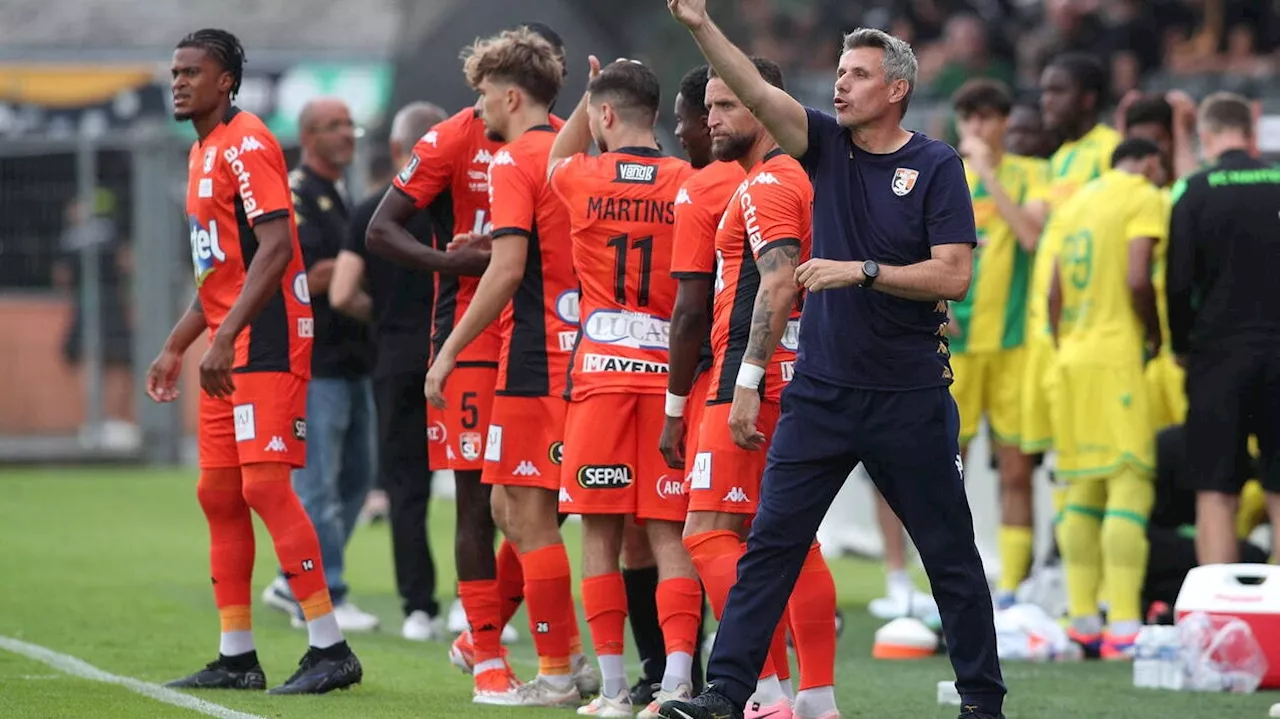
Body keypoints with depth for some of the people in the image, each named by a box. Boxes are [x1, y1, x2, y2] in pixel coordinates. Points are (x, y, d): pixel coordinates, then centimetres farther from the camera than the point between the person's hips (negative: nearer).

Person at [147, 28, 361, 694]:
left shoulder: (246, 145, -12)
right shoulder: (202, 153, 19)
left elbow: (275, 249, -21)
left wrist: (224, 339, -25)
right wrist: (175, 347, 24)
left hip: (267, 341, -10)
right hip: (228, 351, 10)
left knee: (264, 484, -14)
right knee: (218, 493, 9)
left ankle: (331, 649, -12)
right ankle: (236, 657, 15)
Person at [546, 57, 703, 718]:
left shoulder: (581, 179, 0)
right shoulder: (688, 184, 0)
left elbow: (556, 160, 26)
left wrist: (590, 92, 29)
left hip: (600, 366, -1)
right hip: (669, 370, 1)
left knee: (600, 531, 4)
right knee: (668, 533, 2)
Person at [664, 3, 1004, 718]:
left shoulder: (936, 166, -6)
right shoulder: (828, 145, 5)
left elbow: (953, 276, -13)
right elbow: (759, 93, -8)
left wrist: (860, 271, -19)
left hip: (911, 398, -3)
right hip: (823, 390, 4)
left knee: (951, 554, 6)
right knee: (772, 542, -1)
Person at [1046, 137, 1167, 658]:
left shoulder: (1075, 203, 19)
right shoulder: (1144, 199, -3)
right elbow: (1137, 280, -15)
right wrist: (1154, 335, 0)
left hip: (1071, 359, 7)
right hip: (1115, 356, -7)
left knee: (1084, 490, 11)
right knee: (1130, 486, -9)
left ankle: (1082, 621, 9)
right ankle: (1123, 628, -17)